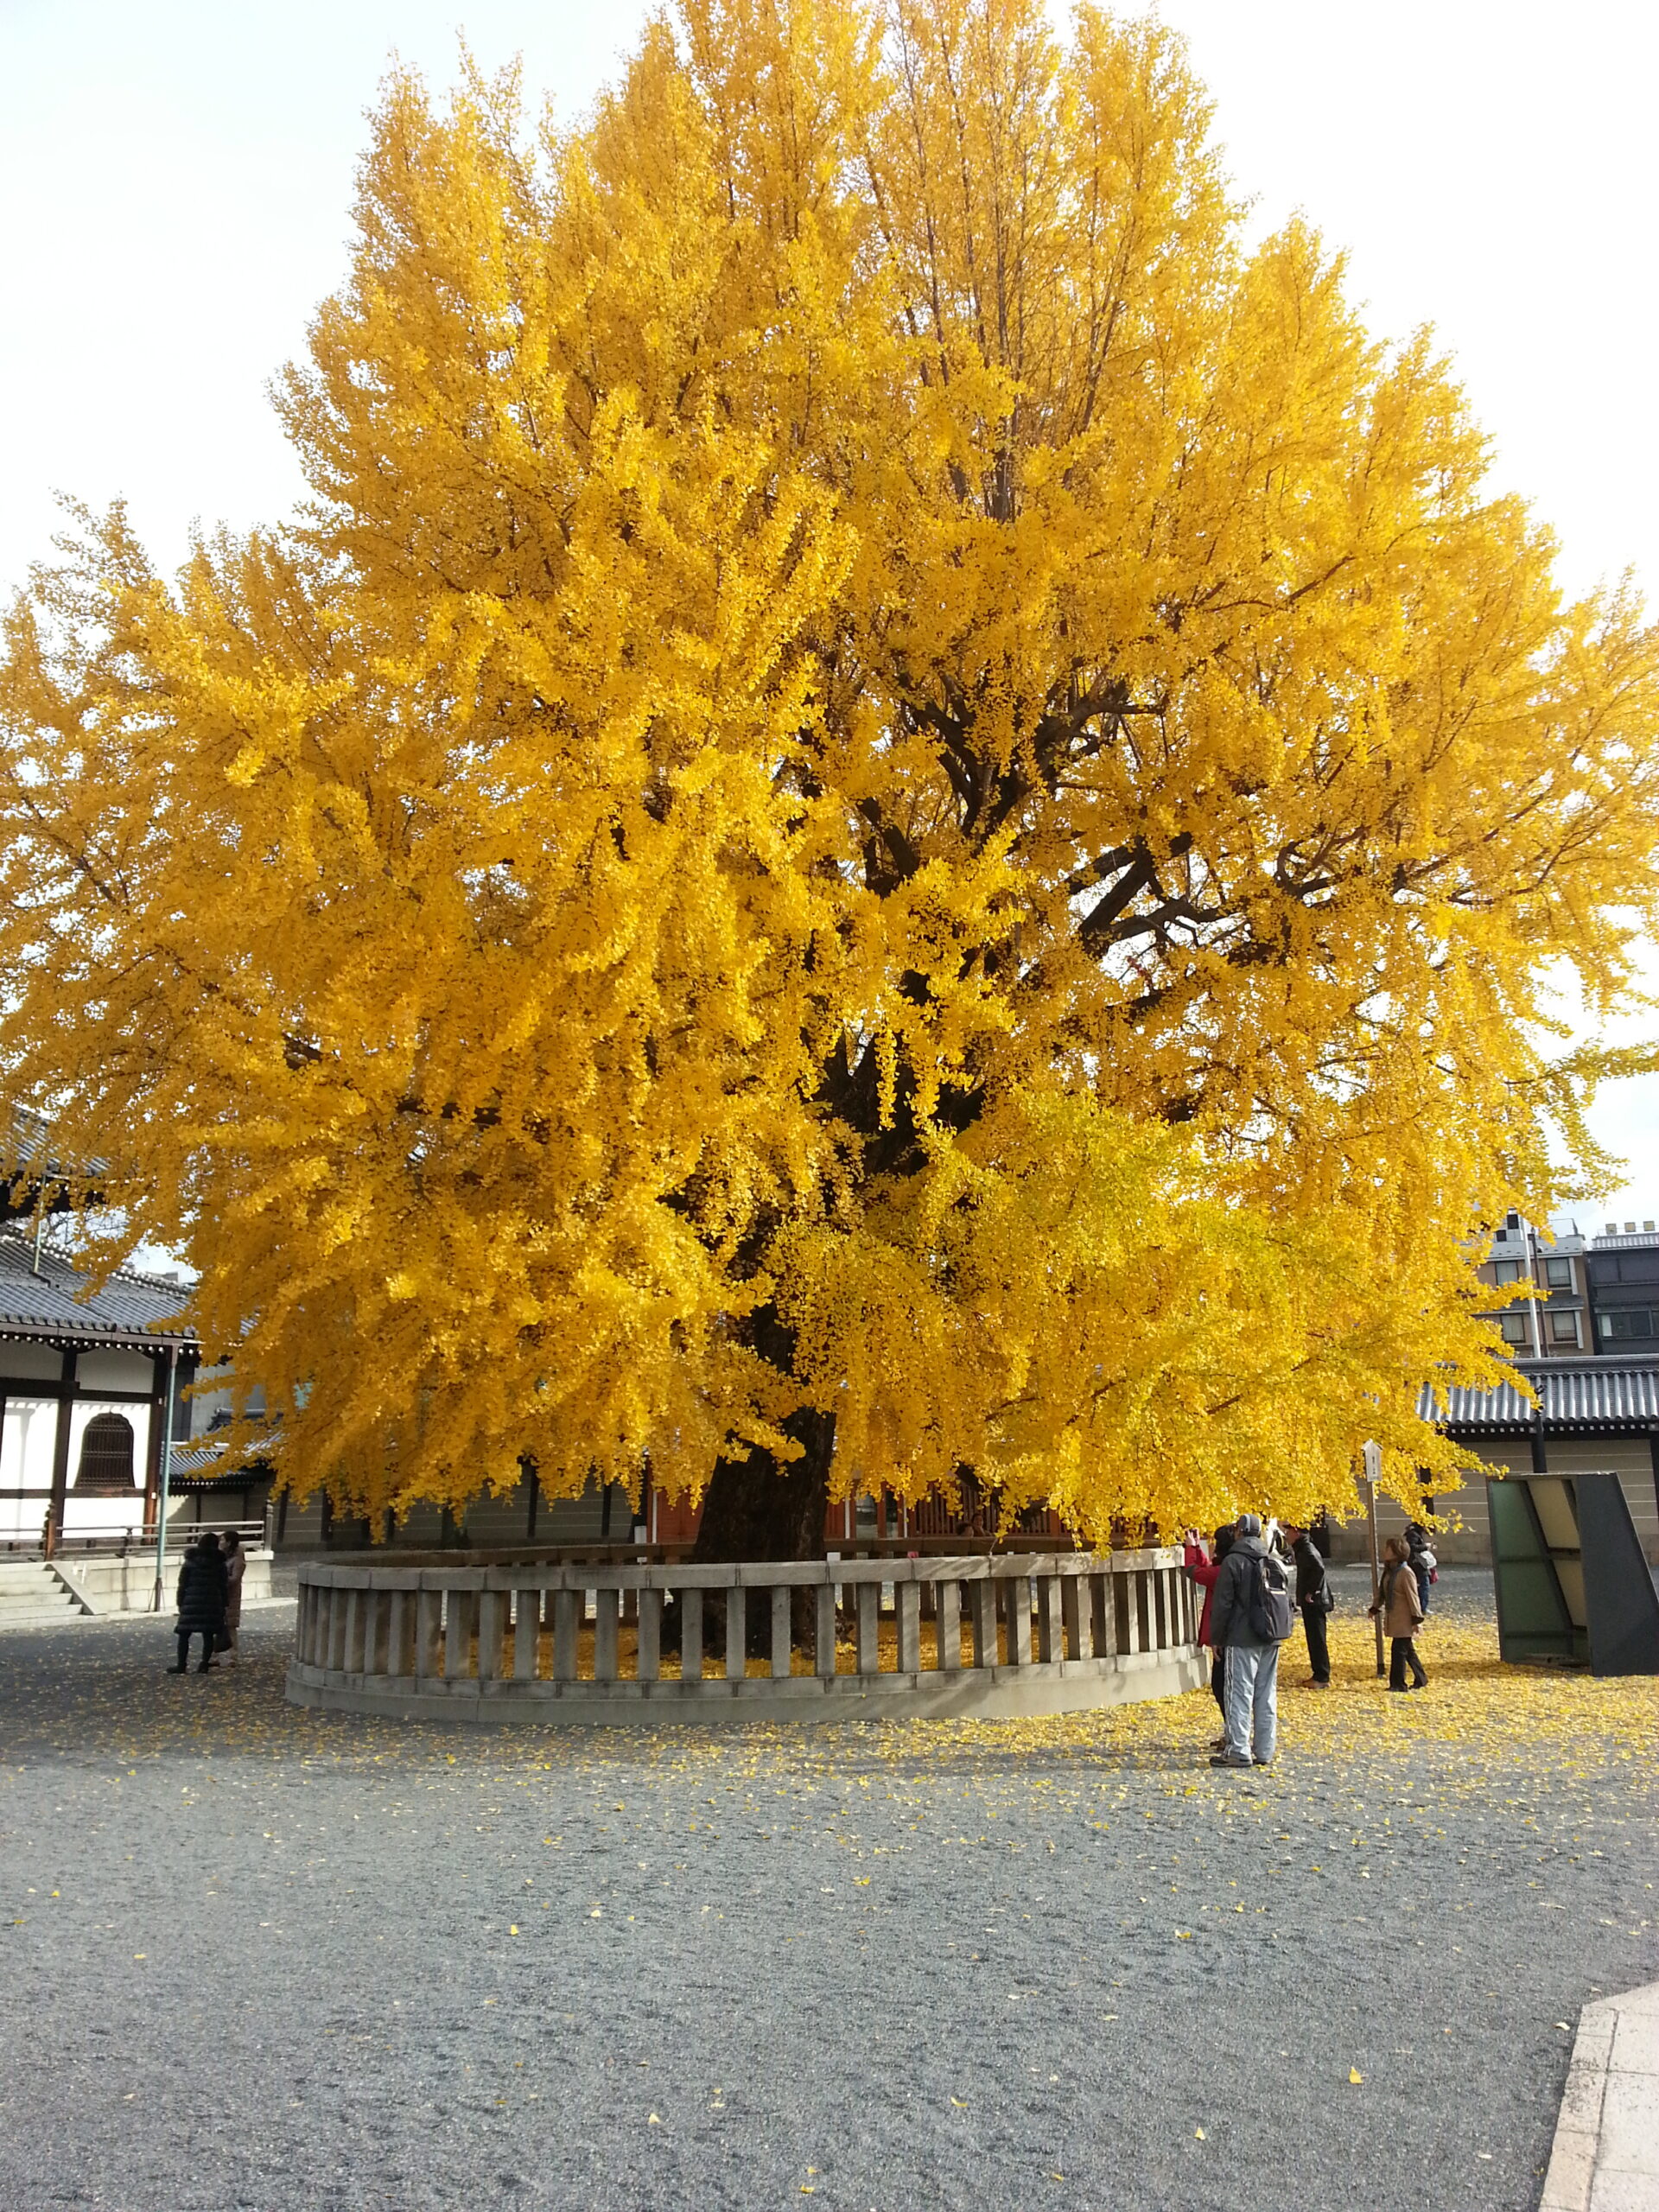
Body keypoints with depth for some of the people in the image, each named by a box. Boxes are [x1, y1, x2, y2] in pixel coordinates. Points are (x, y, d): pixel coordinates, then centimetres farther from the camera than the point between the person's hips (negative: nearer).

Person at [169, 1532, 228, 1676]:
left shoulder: (190, 1563, 1)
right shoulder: (219, 1564, 5)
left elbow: (182, 1585, -1)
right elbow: (222, 1587, 6)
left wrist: (180, 1604, 5)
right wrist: (223, 1606, 11)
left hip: (191, 1602, -2)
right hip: (212, 1603, 2)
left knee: (184, 1635, 6)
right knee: (208, 1635, 6)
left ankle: (181, 1665, 6)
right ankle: (204, 1664, 3)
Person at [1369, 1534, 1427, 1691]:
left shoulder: (1405, 1572, -17)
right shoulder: (1388, 1571, 10)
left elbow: (1413, 1597, -16)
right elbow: (1382, 1592, 18)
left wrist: (1416, 1619, -16)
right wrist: (1376, 1608, 17)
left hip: (1404, 1620, -9)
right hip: (1393, 1618, 9)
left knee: (1399, 1650, -6)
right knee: (1408, 1651, 16)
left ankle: (1398, 1683, 1)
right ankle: (1421, 1679, 28)